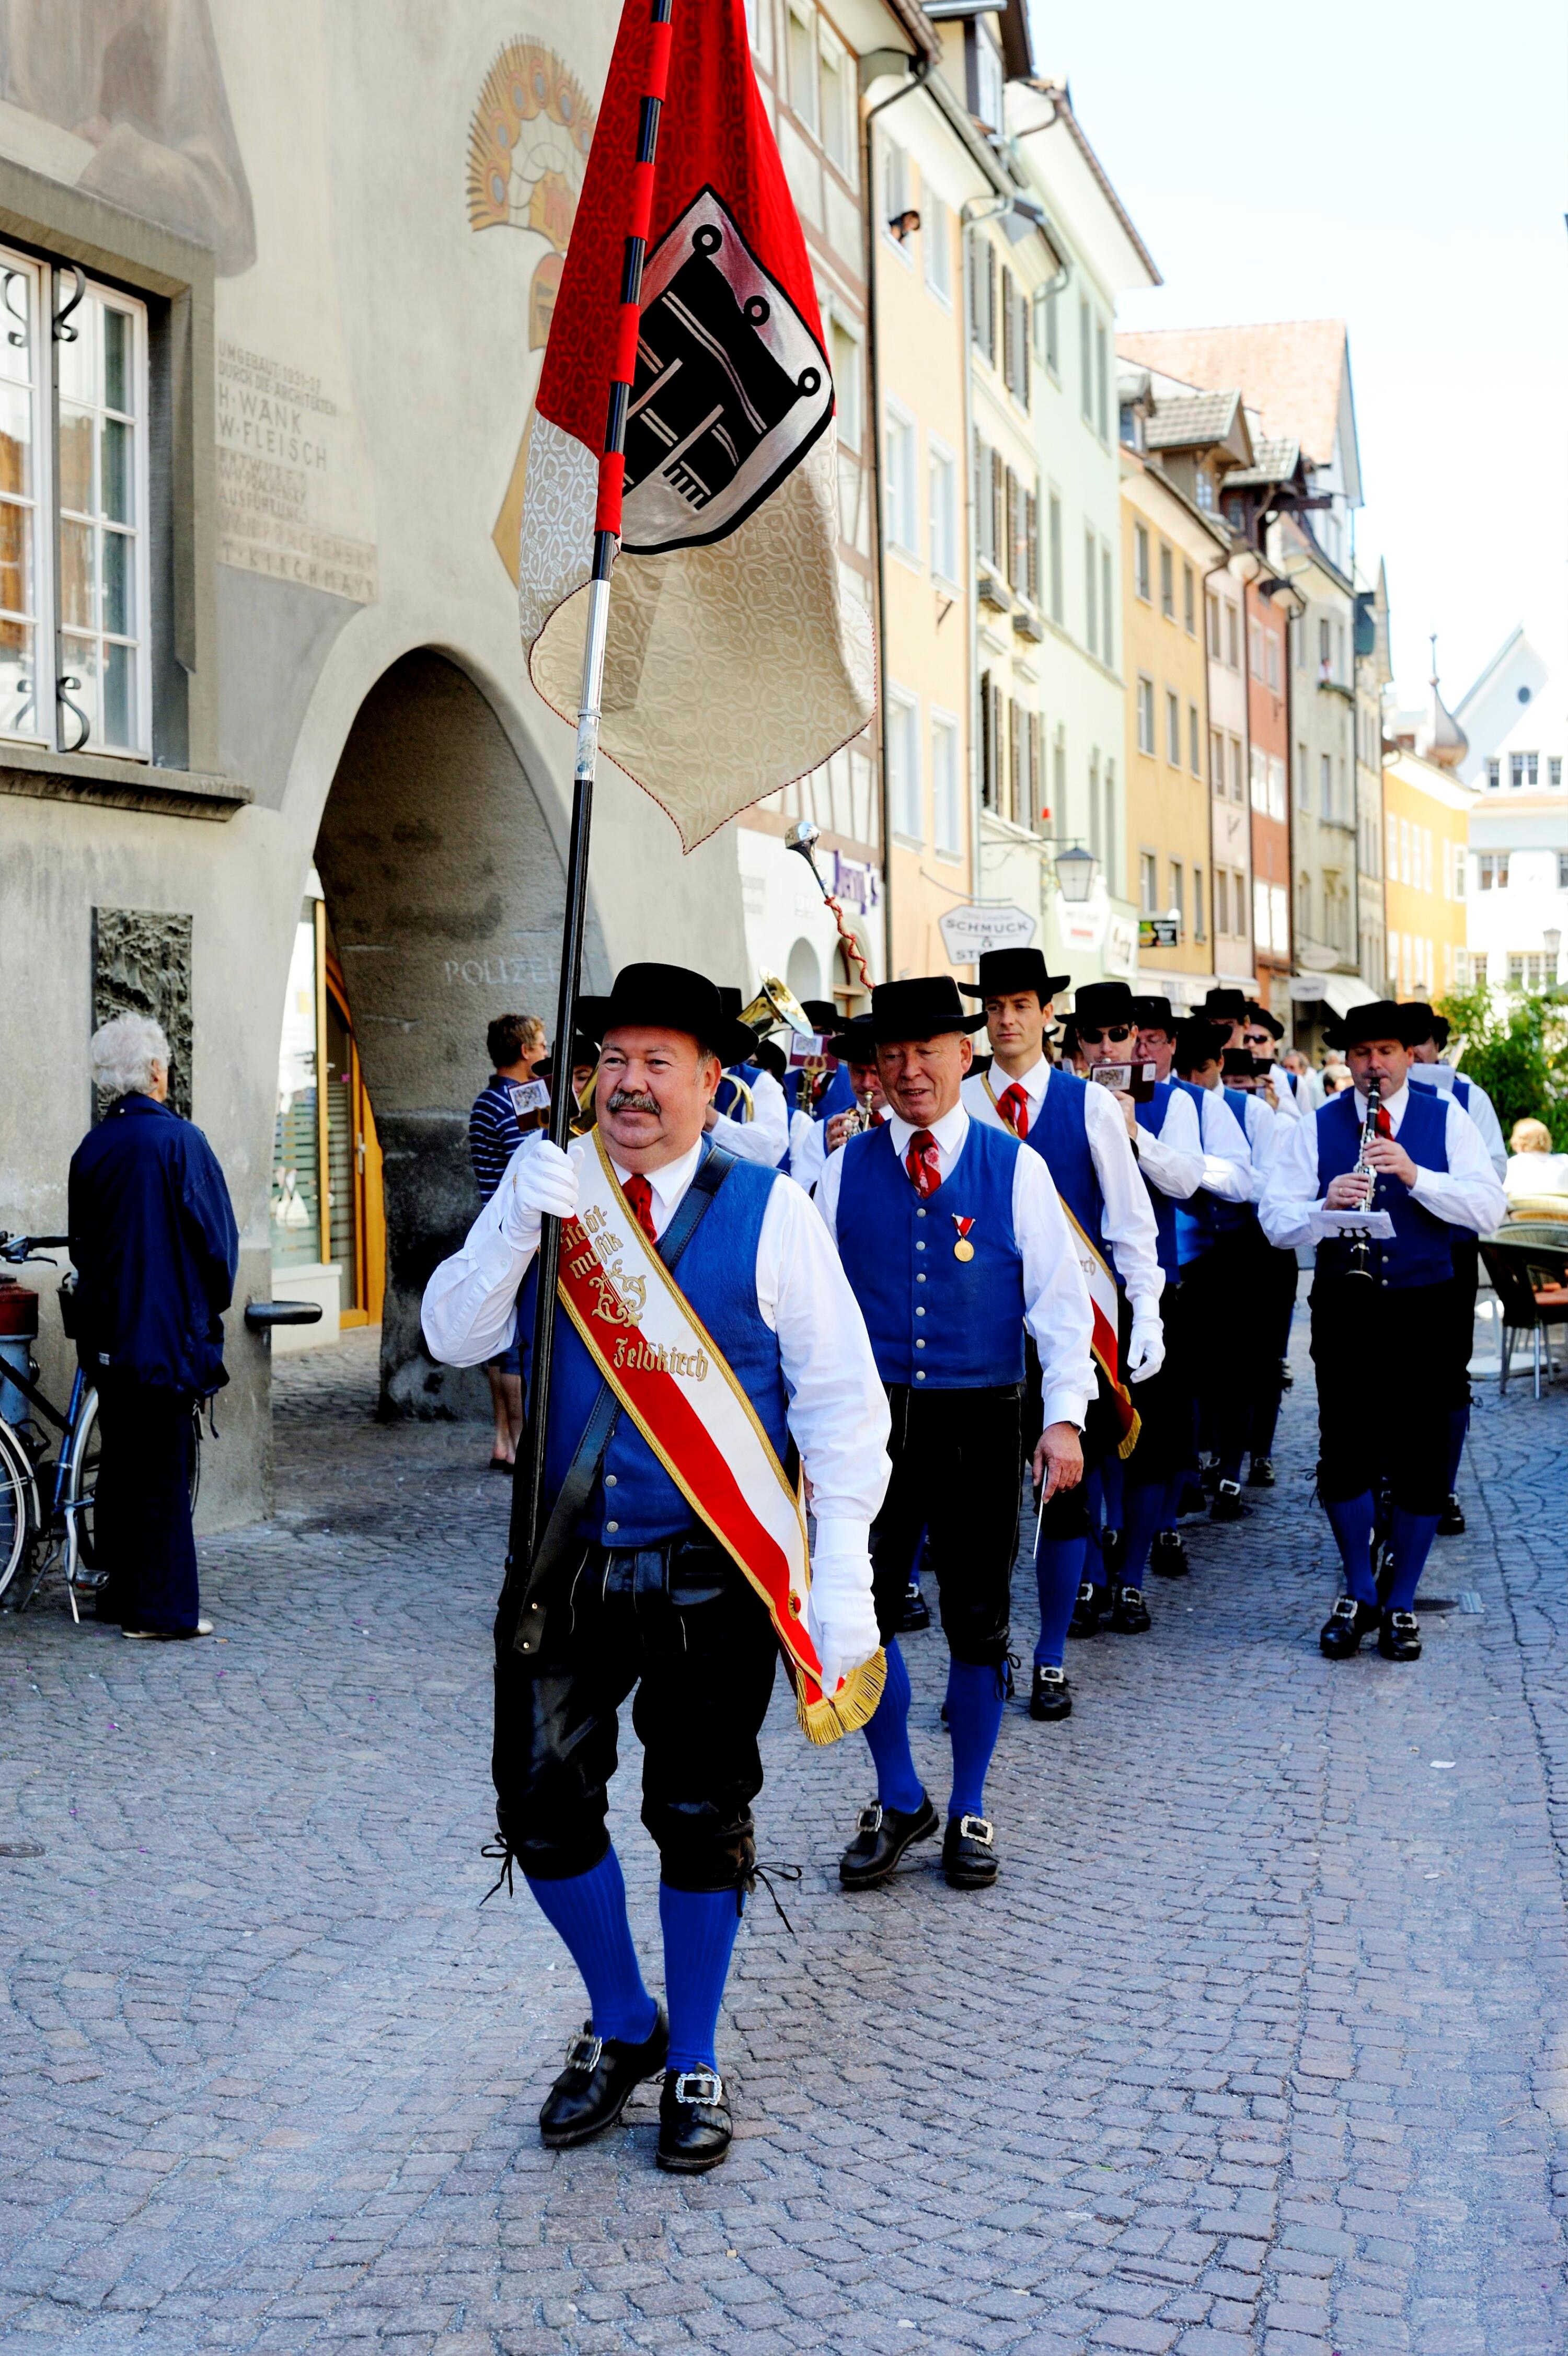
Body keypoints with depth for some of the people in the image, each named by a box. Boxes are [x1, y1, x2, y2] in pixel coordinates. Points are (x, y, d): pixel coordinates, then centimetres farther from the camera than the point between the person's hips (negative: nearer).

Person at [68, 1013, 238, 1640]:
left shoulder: (91, 1149, 4)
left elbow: (80, 1240, 12)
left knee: (120, 1461, 14)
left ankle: (120, 1593, 20)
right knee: (164, 1470, -1)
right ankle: (162, 1607, 3)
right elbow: (216, 1232, -10)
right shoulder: (178, 1140, -12)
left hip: (105, 1331, 6)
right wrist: (214, 1301, 7)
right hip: (169, 1329, -5)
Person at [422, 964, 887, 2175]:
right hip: (567, 1560, 3)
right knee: (543, 1803, 6)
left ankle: (695, 2065, 28)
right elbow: (454, 1338, -3)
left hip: (713, 1572, -3)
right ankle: (623, 2027, 31)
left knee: (702, 1818, 7)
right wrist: (516, 1221, -21)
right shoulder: (553, 1187, 4)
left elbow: (840, 1396, -6)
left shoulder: (769, 1211, -5)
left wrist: (842, 1574, -12)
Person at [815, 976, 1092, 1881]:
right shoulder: (847, 1169, 5)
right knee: (861, 1612, 1)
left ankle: (970, 1808, 24)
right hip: (873, 1420, 1)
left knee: (979, 1623, 6)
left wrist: (1065, 1416, -10)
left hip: (980, 1422, -1)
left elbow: (1059, 1296, 0)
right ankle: (900, 1802, 21)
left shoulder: (1014, 1167, 1)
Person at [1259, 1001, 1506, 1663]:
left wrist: (1414, 1175, -21)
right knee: (1343, 1455, 1)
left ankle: (1402, 1603, 18)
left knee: (1419, 1458, 3)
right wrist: (1327, 1210, -25)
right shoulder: (1315, 1129, 4)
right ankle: (1358, 1595, 20)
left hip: (1423, 1309, 0)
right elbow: (1275, 1221, -5)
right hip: (1346, 1307, 0)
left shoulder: (1447, 1121, 4)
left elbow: (1487, 1211, -8)